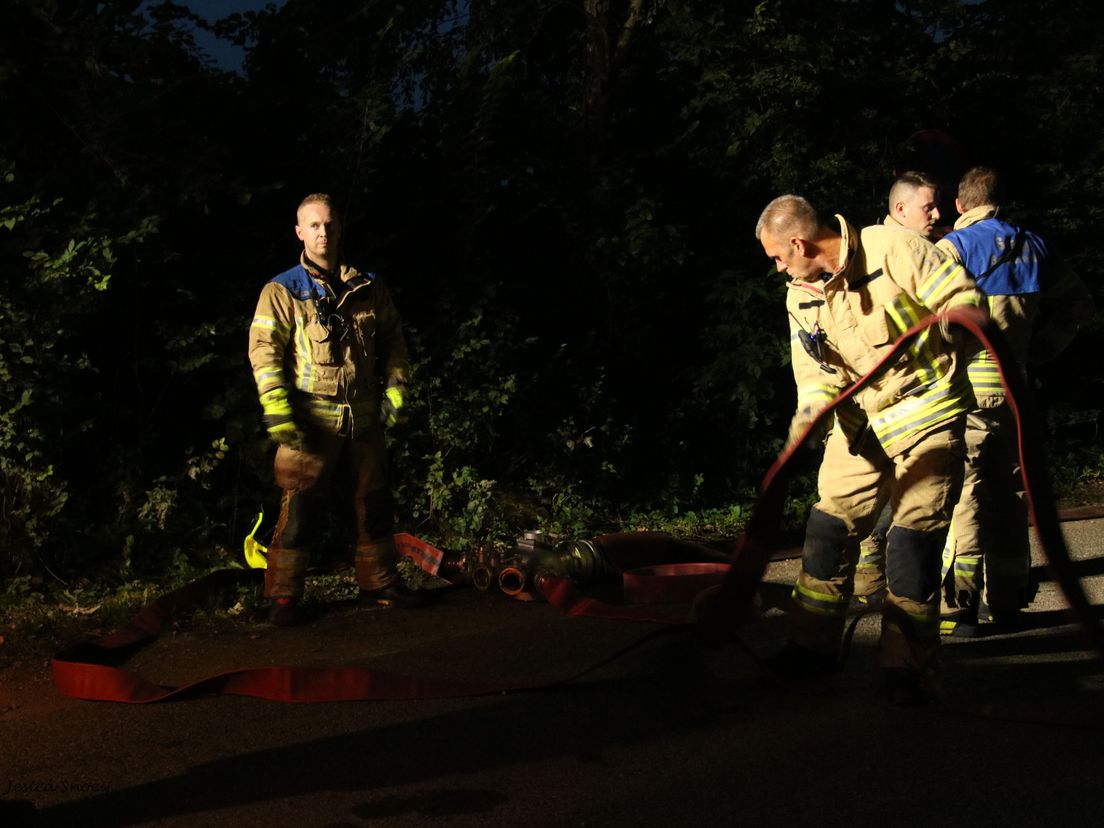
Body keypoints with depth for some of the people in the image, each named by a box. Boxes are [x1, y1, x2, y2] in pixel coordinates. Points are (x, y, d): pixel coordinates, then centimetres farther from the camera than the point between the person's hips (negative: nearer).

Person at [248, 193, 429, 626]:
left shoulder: (368, 288, 11)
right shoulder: (283, 292, -1)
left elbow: (393, 340, 18)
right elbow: (264, 351, -8)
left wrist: (394, 388, 6)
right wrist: (278, 411, -17)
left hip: (363, 420, 4)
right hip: (311, 423, -4)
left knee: (374, 505, 12)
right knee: (300, 512, -3)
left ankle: (379, 582, 27)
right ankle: (283, 596, 7)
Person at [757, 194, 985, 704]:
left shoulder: (893, 249, -15)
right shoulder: (801, 297, 4)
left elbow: (964, 297, -13)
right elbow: (820, 373, 2)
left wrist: (952, 317, -36)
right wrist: (810, 411, -19)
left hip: (928, 416, -6)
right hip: (861, 423, 6)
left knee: (913, 539, -7)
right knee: (827, 528, 5)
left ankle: (905, 667, 6)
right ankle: (813, 647, 19)